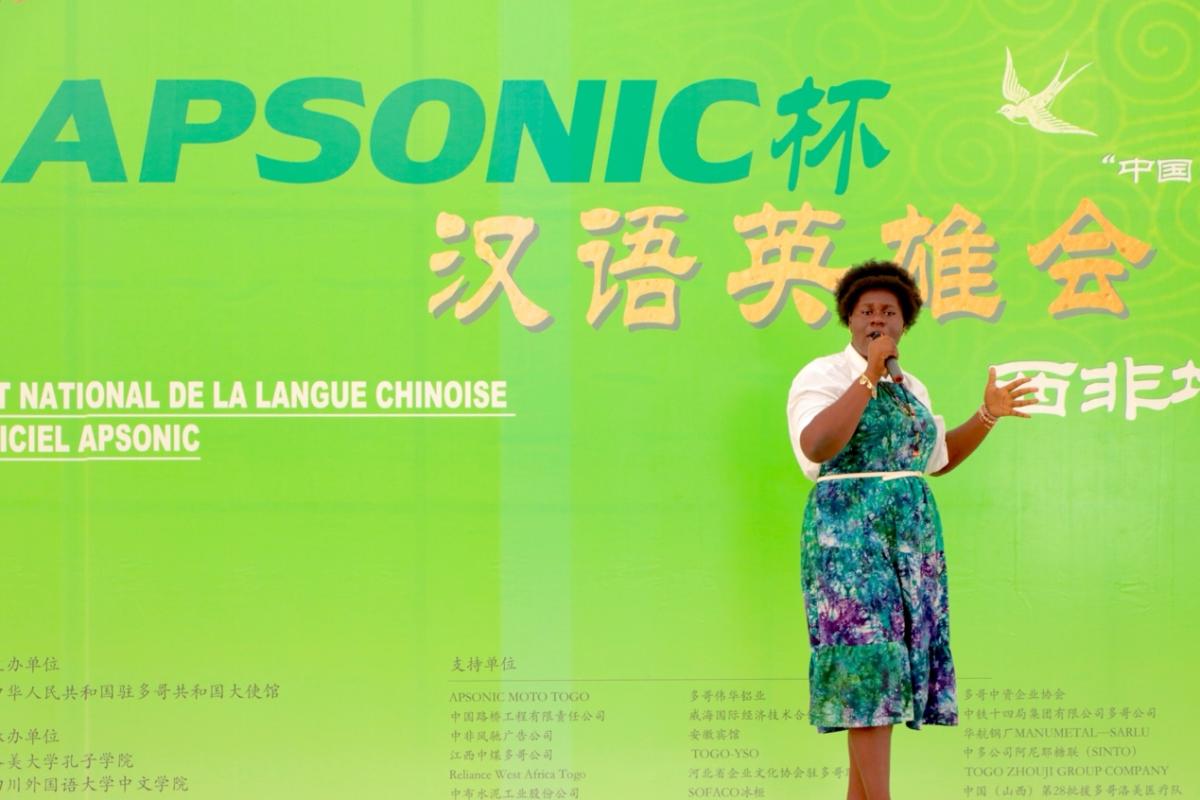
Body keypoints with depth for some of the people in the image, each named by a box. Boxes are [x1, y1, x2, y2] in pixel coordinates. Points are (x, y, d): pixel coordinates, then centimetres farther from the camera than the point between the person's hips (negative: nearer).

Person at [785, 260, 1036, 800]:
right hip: (848, 532, -7)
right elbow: (815, 446, -22)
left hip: (912, 535, 7)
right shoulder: (823, 376, -5)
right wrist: (869, 376, -23)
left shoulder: (911, 388, 16)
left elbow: (938, 459, 26)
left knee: (892, 664, 3)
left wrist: (988, 415, 14)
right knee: (867, 660, -14)